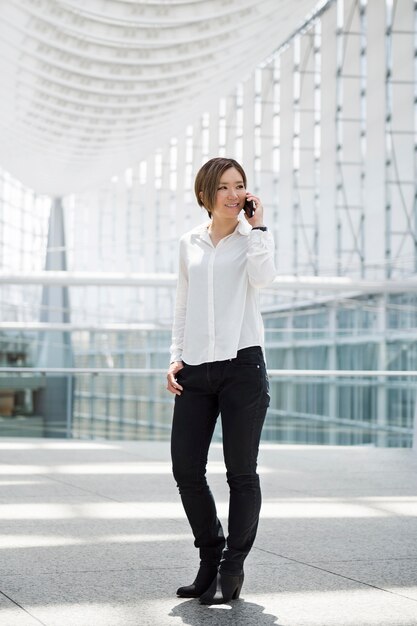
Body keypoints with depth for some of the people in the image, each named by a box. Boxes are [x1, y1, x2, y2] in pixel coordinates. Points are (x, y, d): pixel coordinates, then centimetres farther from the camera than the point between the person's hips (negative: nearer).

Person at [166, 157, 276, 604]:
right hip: (195, 370, 4)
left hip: (242, 364, -4)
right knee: (185, 469, 2)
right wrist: (176, 357, 9)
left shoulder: (253, 238, 4)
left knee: (241, 473, 0)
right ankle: (211, 557, 21)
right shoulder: (189, 244, 14)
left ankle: (232, 569, 12)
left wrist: (255, 225, -10)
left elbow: (262, 277, -18)